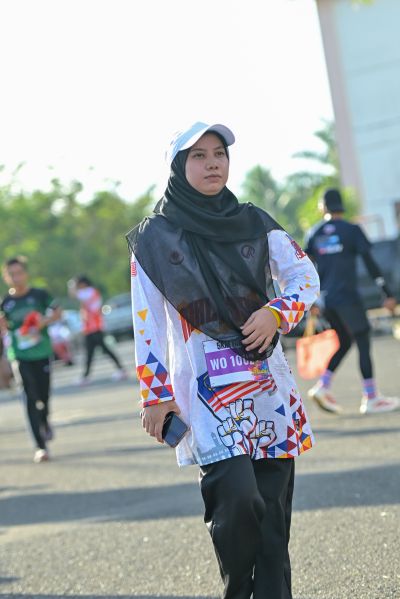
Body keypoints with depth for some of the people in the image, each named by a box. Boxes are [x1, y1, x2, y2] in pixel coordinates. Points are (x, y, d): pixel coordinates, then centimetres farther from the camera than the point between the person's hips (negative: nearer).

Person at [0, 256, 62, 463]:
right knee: (31, 399, -6)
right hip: (21, 357, 0)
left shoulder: (39, 295, -3)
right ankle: (40, 446, -5)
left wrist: (45, 321, -13)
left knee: (44, 395, 8)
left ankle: (44, 422, 44)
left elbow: (57, 311, 6)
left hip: (42, 354, 0)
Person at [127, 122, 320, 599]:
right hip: (205, 390, -4)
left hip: (268, 384, 4)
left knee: (273, 510, 2)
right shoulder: (155, 237, 2)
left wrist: (277, 312, -10)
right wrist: (155, 395, -2)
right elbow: (147, 325, 2)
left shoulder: (254, 223, 11)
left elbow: (305, 276, 9)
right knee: (238, 498, -18)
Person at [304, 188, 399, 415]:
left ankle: (323, 386, 6)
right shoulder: (352, 230, -4)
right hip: (347, 297, -5)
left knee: (345, 342, 19)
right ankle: (371, 398, 3)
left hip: (326, 300, 5)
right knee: (363, 343, 3)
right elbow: (370, 263, -9)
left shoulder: (314, 233, 9)